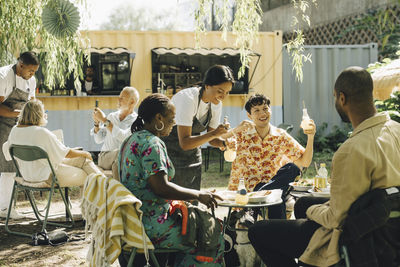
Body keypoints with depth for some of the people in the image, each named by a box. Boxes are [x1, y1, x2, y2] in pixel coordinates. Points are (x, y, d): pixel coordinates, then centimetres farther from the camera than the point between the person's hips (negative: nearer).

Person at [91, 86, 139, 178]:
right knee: (119, 153, -32)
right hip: (105, 158, 2)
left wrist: (104, 120, -15)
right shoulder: (111, 116, 15)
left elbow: (124, 137, -19)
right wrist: (96, 123, -1)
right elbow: (98, 140, 15)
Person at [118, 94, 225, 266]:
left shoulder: (132, 140, 15)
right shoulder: (151, 143, -16)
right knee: (214, 235, -6)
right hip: (150, 227, -11)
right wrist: (198, 195, -12)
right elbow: (161, 188, -23)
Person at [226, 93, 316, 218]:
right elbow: (236, 168, 2)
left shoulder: (281, 136, 7)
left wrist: (310, 137, -11)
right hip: (254, 187, -4)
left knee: (292, 168, -30)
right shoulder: (242, 135, 3)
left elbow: (305, 162, 3)